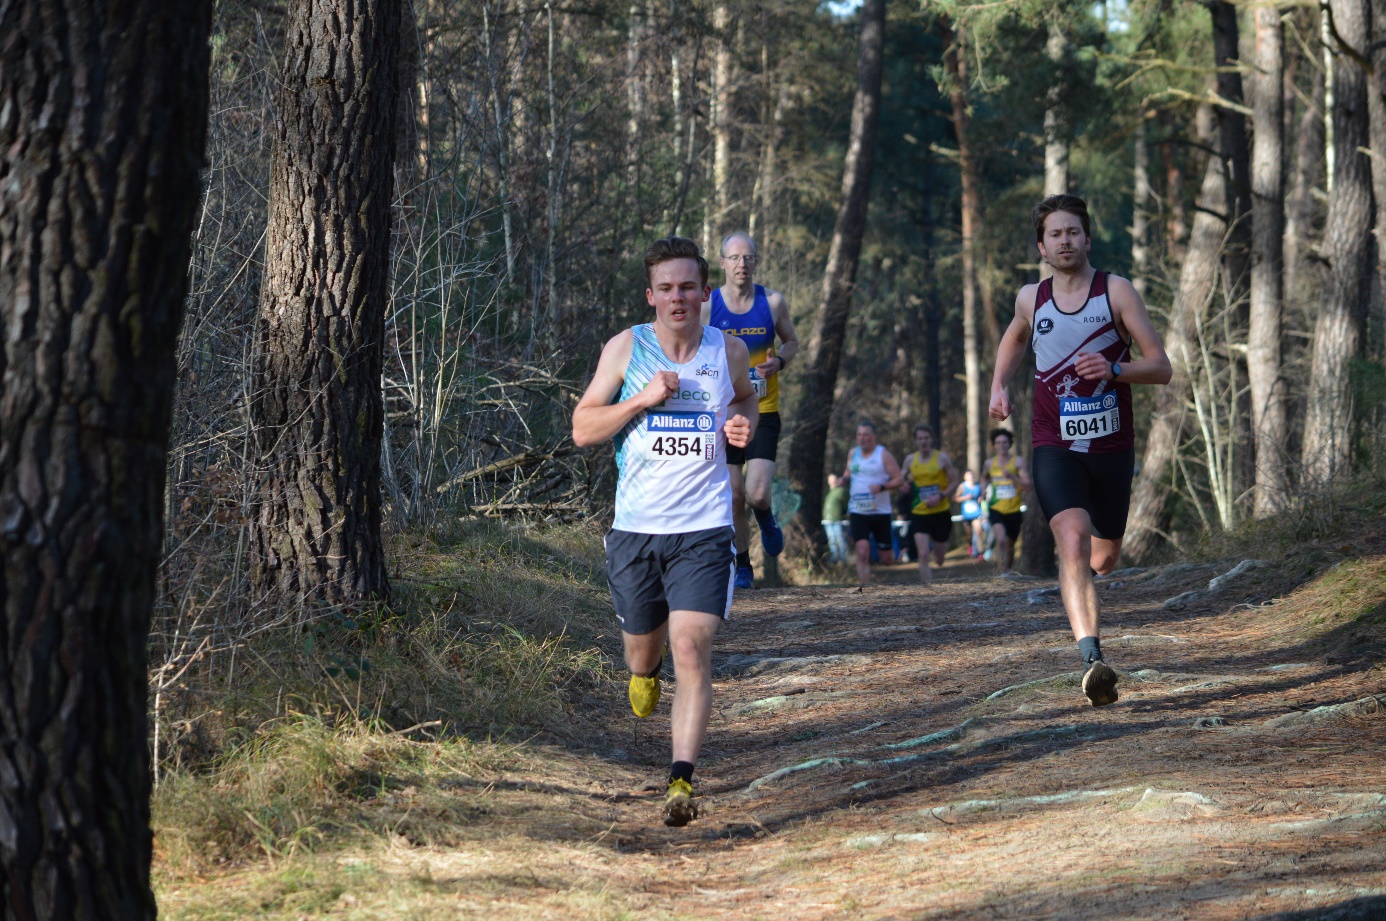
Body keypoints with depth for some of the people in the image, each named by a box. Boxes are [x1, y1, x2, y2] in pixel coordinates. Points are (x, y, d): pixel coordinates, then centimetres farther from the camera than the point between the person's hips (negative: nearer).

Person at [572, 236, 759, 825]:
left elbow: (745, 397, 25)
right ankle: (644, 670, 57)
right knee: (642, 639, 18)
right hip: (635, 527, 1)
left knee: (692, 649, -16)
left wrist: (743, 423, 1)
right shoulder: (625, 348, -2)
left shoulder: (728, 352, 2)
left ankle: (682, 780, -19)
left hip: (704, 530, -1)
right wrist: (642, 400, -16)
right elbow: (582, 429, -1)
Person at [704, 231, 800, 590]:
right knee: (733, 499, 1)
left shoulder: (773, 302, -1)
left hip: (763, 412, 0)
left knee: (757, 494, -14)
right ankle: (743, 567, 19)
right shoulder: (707, 306, -3)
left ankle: (766, 518, 22)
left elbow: (792, 341, 13)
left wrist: (779, 361, -8)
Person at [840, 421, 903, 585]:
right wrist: (845, 477, 1)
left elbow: (899, 480, -7)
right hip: (858, 513, 2)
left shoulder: (883, 455, -5)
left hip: (880, 512, -2)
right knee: (862, 553, -15)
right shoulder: (853, 454, 8)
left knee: (886, 558, 5)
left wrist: (882, 487, -25)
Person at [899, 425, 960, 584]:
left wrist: (940, 496, -18)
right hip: (919, 514, 1)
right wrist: (904, 487, -10)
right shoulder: (910, 460, 3)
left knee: (940, 560, 12)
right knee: (923, 555, -16)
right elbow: (902, 484, 14)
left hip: (941, 513, -1)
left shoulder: (942, 458, -5)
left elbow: (954, 482, -2)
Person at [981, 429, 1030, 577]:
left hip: (1014, 510, 0)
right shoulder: (989, 463, 4)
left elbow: (1027, 485, -12)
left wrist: (1011, 476, -27)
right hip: (996, 509, 0)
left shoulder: (1018, 461, -4)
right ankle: (1001, 573, -24)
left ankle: (1007, 570, 37)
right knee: (1001, 539, -24)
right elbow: (984, 478, 28)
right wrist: (984, 490, 8)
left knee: (1010, 545, 12)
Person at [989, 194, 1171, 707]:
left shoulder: (1116, 292, -3)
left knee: (1104, 557, 15)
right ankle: (1092, 660, -36)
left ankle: (1082, 575, 55)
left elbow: (1161, 369, -5)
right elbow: (1013, 340, 31)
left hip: (1111, 447, 1)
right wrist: (999, 386, 14)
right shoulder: (1030, 299, 6)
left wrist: (1114, 369, -23)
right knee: (1073, 539, -24)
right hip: (1054, 447, -1)